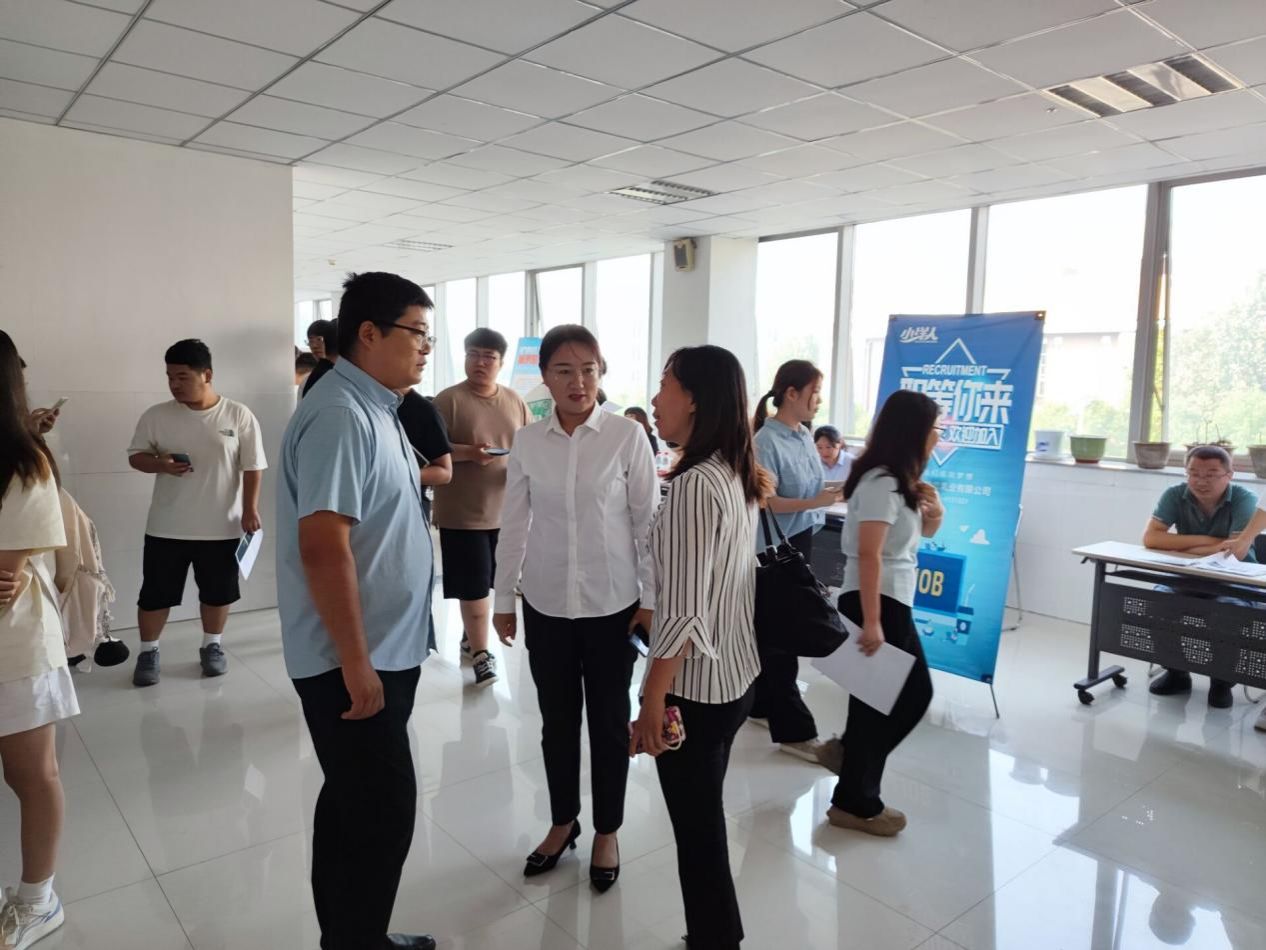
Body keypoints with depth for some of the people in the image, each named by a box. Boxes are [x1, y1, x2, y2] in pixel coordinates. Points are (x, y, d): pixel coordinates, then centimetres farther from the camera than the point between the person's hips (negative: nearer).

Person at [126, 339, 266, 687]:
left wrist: (250, 509, -10)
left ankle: (211, 646, 32)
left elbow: (252, 467, -4)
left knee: (218, 592, 13)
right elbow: (135, 455, 5)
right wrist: (160, 464, -16)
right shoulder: (156, 416, -2)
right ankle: (148, 652, 27)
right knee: (155, 593, 8)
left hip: (222, 527, -1)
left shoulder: (239, 416, -6)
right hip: (166, 527, 1)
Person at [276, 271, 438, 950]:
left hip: (385, 650, 10)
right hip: (351, 660, -10)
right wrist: (355, 663, -24)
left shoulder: (374, 409, 10)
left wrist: (421, 476, 7)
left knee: (355, 806, 21)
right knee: (382, 813, 2)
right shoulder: (340, 415, -20)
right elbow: (323, 545, -26)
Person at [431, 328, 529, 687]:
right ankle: (481, 653, 6)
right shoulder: (449, 399, -7)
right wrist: (469, 453, -25)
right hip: (462, 512, -5)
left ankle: (470, 636, 34)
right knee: (474, 585, -4)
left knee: (486, 582, 16)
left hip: (504, 510, 5)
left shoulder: (515, 401, 8)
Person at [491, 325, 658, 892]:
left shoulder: (627, 436, -9)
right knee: (557, 721, 16)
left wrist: (652, 599, -5)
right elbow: (514, 524, 5)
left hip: (612, 604, -2)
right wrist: (503, 598, 7)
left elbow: (648, 521, -6)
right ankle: (563, 823, 37)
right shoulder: (526, 442, -2)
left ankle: (607, 833, 32)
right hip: (546, 605, 2)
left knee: (609, 722, 12)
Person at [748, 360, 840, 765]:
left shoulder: (803, 436, 6)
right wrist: (815, 502, -26)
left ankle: (761, 704, 35)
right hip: (775, 548, -8)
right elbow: (763, 501, -22)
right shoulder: (767, 441, -18)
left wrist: (834, 491, -2)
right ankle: (793, 730, 10)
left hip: (801, 542, 8)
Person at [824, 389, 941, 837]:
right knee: (877, 699, -1)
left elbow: (924, 532, 27)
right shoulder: (881, 483, -18)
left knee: (916, 691, 18)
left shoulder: (900, 481, 12)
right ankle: (854, 803, 13)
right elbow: (869, 555, -25)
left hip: (894, 601, 10)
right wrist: (871, 621, -28)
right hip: (874, 602, -10)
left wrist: (933, 511, 5)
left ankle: (851, 751, 32)